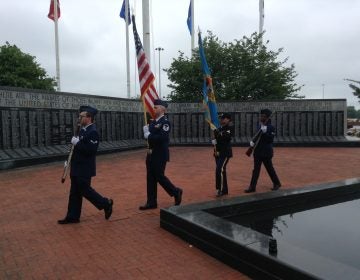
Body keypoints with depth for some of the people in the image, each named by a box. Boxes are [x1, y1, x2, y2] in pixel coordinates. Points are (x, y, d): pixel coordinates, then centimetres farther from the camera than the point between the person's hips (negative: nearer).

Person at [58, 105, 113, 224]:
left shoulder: (93, 132, -18)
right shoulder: (83, 130, 11)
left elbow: (91, 150, -27)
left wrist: (77, 143, -24)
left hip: (85, 169, -9)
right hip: (77, 167, 9)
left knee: (85, 190, -1)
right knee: (75, 192, 12)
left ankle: (106, 204, 16)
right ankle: (73, 216, 21)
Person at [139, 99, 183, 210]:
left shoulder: (165, 122, -13)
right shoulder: (153, 122, 12)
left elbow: (162, 137, -25)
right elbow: (148, 135, 14)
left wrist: (149, 136, -18)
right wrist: (145, 131, -5)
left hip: (160, 155, -8)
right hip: (151, 154, 8)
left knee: (159, 176, -2)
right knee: (150, 178, 9)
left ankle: (176, 192, 19)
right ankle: (151, 202, 17)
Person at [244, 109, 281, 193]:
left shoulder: (271, 127, -13)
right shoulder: (260, 126, 9)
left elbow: (271, 140, -20)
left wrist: (265, 132, -30)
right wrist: (253, 141, 3)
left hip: (266, 152, -7)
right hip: (258, 151, 7)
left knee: (270, 168, 5)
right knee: (256, 169, 10)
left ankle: (276, 183, 23)